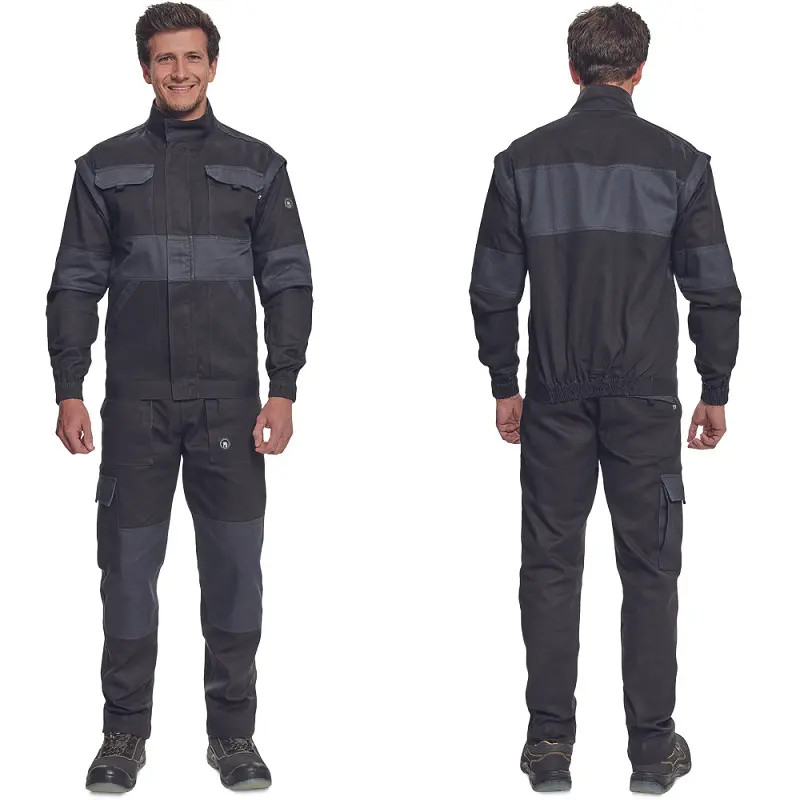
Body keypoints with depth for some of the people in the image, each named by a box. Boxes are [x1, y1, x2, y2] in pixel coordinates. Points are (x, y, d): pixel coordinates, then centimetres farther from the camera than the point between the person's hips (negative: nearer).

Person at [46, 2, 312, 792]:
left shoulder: (257, 165, 7)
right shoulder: (105, 167, 7)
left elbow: (287, 282, 4)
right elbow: (75, 284, 5)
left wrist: (282, 390, -5)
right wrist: (68, 391, -3)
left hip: (229, 400, 0)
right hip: (135, 401, 0)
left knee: (234, 563, 3)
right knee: (128, 563, 4)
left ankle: (233, 733, 15)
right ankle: (124, 733, 16)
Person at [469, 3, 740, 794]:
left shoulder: (523, 161, 1)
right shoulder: (677, 162, -3)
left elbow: (494, 288, 3)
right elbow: (713, 289, -2)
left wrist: (505, 385, 12)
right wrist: (716, 389, 7)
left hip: (554, 397, 1)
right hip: (645, 399, -1)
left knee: (550, 565, 8)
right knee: (649, 566, 6)